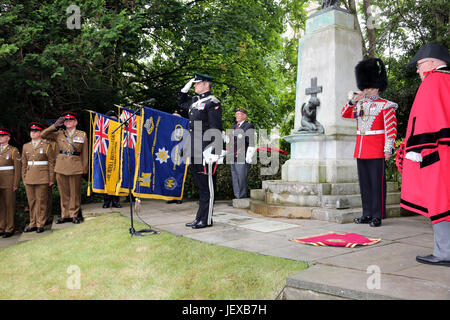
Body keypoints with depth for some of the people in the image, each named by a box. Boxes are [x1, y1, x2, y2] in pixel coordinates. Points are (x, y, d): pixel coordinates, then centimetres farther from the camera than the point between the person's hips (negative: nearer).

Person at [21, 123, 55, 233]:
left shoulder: (47, 146, 0)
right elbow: (24, 164, 17)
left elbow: (52, 163, -2)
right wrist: (24, 178, 11)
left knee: (41, 202, -1)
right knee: (31, 202, 8)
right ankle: (32, 224, 16)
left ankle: (40, 224, 7)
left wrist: (51, 179, -6)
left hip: (42, 178, -4)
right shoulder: (26, 146, 14)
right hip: (29, 178, 4)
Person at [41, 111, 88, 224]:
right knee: (63, 192, 6)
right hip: (61, 167, 2)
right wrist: (55, 125, 3)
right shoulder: (59, 134, 11)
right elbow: (43, 135, 8)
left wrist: (84, 169, 0)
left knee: (75, 192, 3)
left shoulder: (82, 135, 7)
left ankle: (74, 214, 13)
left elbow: (85, 154, 5)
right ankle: (65, 215, 15)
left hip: (76, 167, -2)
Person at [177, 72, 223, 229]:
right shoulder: (194, 101, 18)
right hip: (194, 152, 9)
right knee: (200, 185, 13)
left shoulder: (213, 103, -7)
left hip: (206, 152, -9)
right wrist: (187, 86, 24)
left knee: (207, 186, -2)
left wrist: (213, 151, -20)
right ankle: (200, 217, 21)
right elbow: (181, 102, 40)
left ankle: (206, 219, 5)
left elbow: (216, 129, -14)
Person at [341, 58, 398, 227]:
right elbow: (345, 114, 12)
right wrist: (352, 101, -4)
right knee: (364, 183, 10)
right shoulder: (360, 105, 16)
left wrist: (388, 149, -14)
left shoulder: (385, 106, -3)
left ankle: (377, 216, 5)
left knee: (377, 183, -2)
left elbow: (391, 128, -7)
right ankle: (367, 214, 18)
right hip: (361, 150, 6)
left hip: (376, 151, -6)